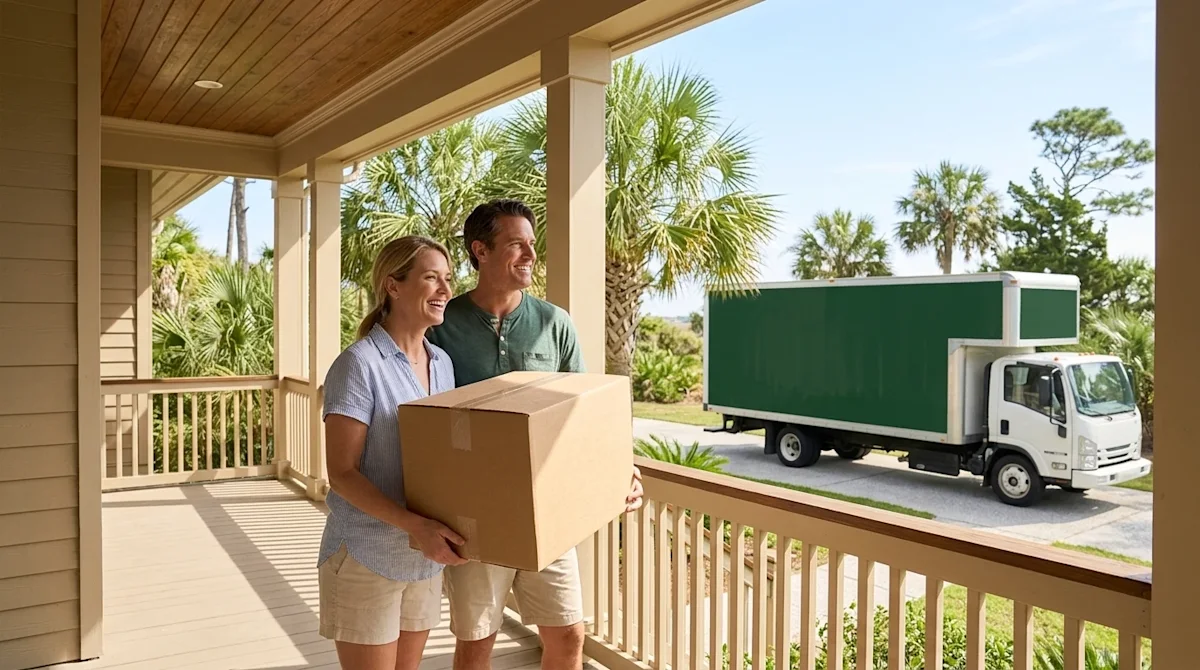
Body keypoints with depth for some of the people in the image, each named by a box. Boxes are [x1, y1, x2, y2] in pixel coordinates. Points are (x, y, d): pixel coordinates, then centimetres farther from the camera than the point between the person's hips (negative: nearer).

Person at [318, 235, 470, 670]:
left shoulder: (442, 364, 5)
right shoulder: (360, 364, -15)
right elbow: (342, 473, -18)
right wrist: (413, 525, -27)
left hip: (426, 558, 6)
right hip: (366, 558, -6)